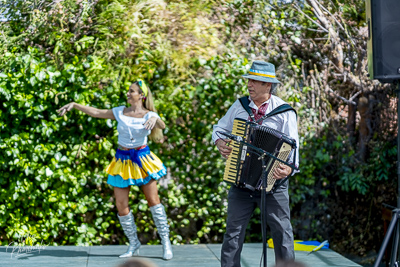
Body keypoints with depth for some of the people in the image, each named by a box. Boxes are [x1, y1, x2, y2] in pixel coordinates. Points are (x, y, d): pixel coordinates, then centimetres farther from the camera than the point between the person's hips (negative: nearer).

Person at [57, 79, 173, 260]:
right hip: (123, 161, 3)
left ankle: (166, 242, 5)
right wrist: (74, 105, 1)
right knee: (121, 205, 0)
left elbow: (162, 125, -26)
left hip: (142, 159, -3)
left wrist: (155, 119, -48)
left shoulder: (148, 115, -6)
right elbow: (96, 112, 6)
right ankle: (133, 244, 15)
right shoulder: (120, 112, 4)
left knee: (153, 200, -4)